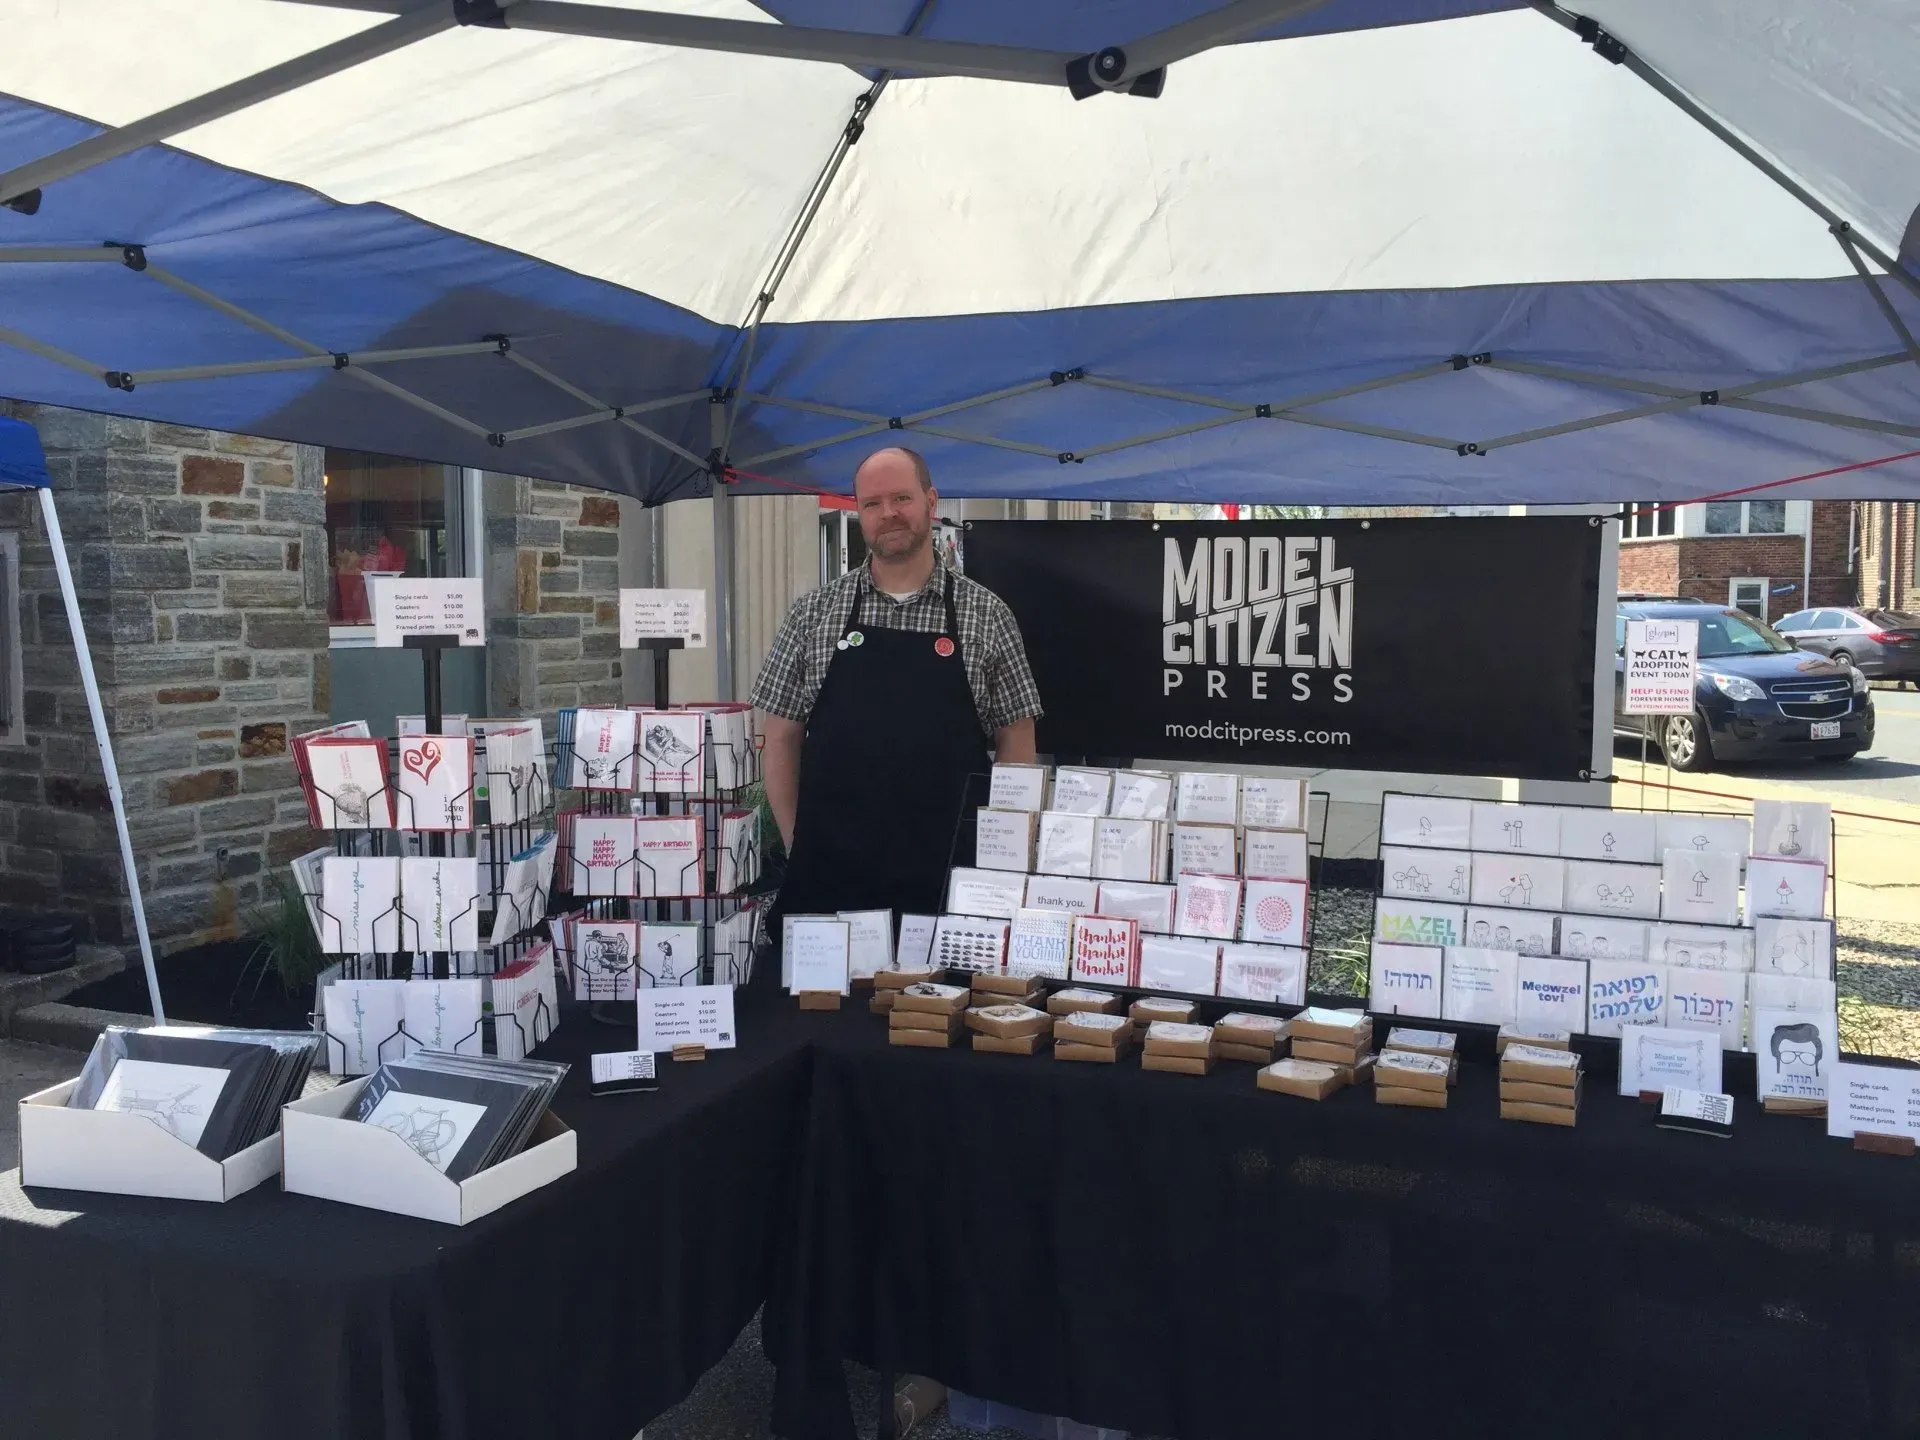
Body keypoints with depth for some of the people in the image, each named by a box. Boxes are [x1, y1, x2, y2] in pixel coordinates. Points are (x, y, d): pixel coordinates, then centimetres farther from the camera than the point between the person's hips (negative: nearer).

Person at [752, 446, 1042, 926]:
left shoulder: (986, 614, 2)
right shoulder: (813, 612, 4)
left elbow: (1015, 741, 4)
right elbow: (781, 736, 7)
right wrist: (798, 847, 1)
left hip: (949, 872, 0)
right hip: (829, 871, 1)